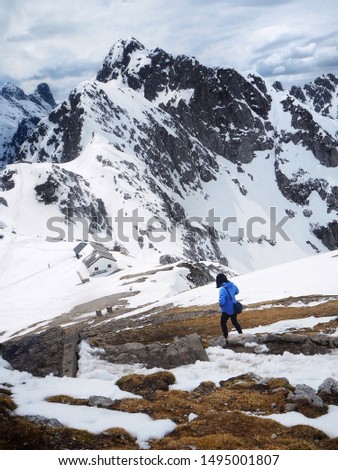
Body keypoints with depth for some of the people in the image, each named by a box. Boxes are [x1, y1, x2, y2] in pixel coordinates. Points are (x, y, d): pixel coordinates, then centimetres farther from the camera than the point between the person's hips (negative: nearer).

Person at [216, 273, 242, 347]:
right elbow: (237, 291, 17)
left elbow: (221, 301, -35)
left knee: (223, 324, 12)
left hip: (227, 310, -7)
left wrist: (220, 304, -13)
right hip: (234, 308, 7)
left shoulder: (223, 289, -29)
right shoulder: (232, 285, -5)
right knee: (235, 322, 26)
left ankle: (226, 341, 15)